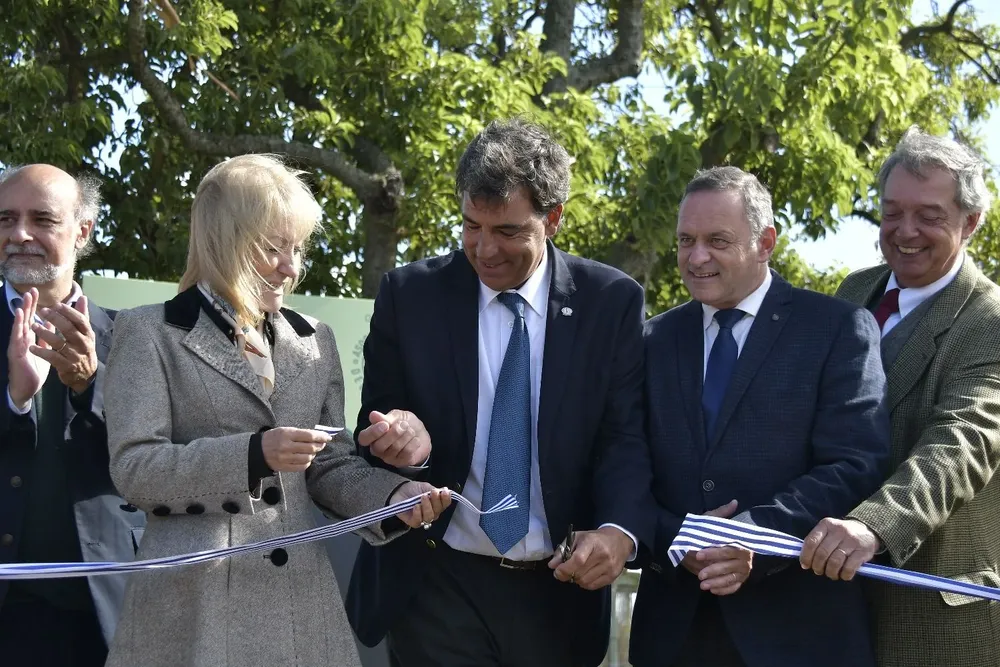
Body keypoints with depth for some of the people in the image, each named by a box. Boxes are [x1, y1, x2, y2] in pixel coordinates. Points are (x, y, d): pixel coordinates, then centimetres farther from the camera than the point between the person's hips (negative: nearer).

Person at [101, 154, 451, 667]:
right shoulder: (150, 333, 1)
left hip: (300, 599, 4)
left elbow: (330, 465, 13)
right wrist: (251, 455, -19)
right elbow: (133, 469, -7)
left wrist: (392, 495, -7)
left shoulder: (314, 342, 16)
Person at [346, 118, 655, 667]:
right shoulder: (409, 296, -2)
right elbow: (373, 437, 2)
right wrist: (409, 443, -22)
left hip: (561, 592, 1)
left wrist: (620, 530, -24)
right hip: (439, 587, -1)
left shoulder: (612, 302, -2)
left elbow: (626, 435, -4)